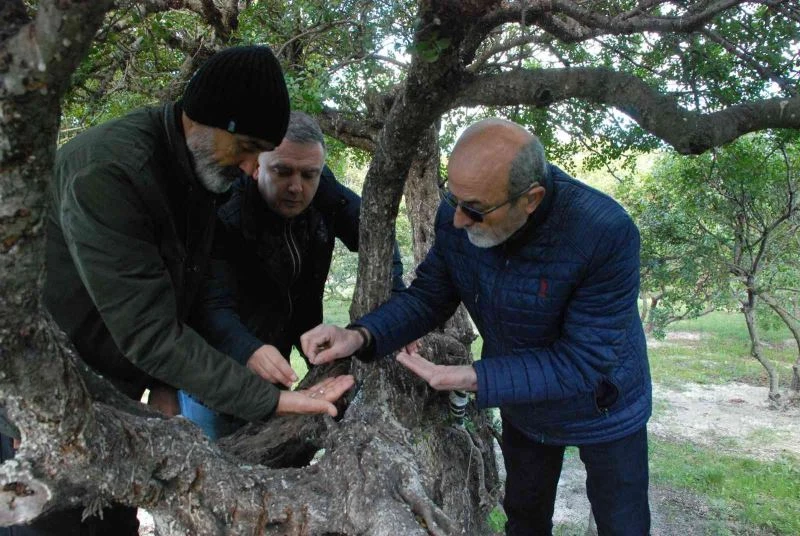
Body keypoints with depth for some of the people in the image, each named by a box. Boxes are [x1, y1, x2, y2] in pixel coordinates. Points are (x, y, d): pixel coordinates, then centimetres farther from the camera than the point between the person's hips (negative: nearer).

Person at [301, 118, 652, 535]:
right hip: (521, 405, 4)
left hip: (600, 407, -3)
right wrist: (359, 336, -29)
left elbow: (583, 361, -33)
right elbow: (427, 296, -11)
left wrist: (469, 379, -39)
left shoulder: (606, 234, -36)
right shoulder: (456, 215, -23)